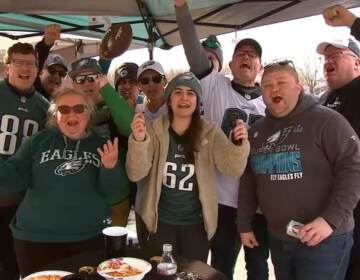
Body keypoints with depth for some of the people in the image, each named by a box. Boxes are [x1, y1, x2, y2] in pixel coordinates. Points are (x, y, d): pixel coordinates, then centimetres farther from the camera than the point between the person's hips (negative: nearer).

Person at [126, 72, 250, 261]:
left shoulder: (210, 133, -4)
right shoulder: (154, 130, -6)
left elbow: (233, 170, -10)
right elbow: (136, 174, -13)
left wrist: (239, 145, -31)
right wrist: (138, 140, -31)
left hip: (196, 224, 1)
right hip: (161, 222, 0)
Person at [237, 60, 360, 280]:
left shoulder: (326, 120, -9)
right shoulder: (257, 131, 9)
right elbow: (248, 181, 13)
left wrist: (331, 219, -23)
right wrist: (244, 225, 13)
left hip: (324, 240, -5)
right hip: (278, 240, 6)